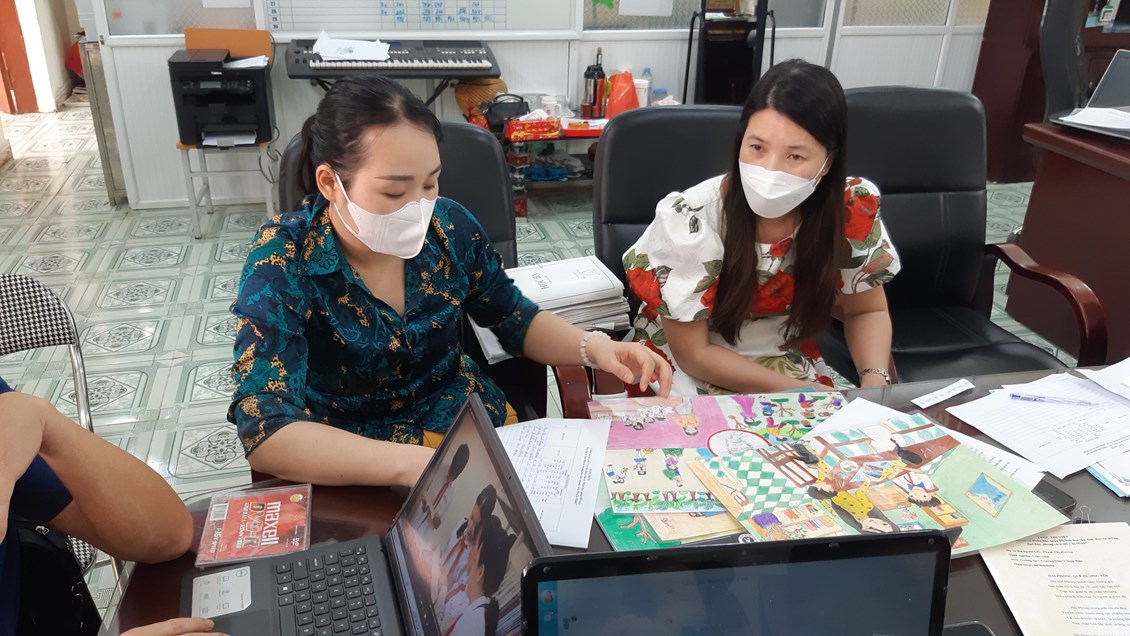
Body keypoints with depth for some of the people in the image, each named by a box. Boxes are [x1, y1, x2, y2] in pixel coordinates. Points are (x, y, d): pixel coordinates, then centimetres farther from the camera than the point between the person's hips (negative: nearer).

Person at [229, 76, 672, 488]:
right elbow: (265, 431, -28)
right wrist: (415, 464, -41)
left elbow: (515, 318, 9)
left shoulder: (450, 227, -8)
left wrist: (593, 347, -11)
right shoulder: (282, 263, -19)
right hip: (354, 469, -3)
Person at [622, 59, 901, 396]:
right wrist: (801, 393, -21)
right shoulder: (690, 220, -26)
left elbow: (867, 310, 0)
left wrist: (874, 382, -18)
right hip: (689, 373, -3)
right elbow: (693, 354, -18)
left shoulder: (854, 209, -17)